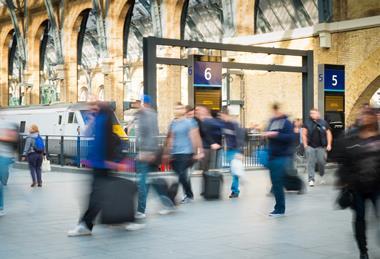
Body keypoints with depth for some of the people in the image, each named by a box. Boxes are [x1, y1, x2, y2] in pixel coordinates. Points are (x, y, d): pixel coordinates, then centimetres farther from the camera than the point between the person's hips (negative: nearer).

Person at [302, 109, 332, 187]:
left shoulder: (324, 123, 7)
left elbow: (329, 134, 9)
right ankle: (311, 179, -3)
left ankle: (322, 176, 28)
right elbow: (304, 134, 6)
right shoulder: (307, 123, 6)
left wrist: (329, 144, 2)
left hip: (321, 147, 0)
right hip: (310, 146, 0)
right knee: (310, 163, -5)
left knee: (321, 162, 2)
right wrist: (305, 145, -3)